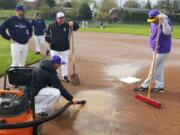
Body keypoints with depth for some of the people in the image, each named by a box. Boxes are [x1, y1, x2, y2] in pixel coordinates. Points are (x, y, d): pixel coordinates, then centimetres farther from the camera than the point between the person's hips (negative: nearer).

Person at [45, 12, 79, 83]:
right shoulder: (51, 26, -3)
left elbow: (76, 27, -8)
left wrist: (73, 24, -27)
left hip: (65, 48, 0)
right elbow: (47, 35, 5)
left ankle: (64, 76, 19)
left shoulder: (67, 25, -2)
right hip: (54, 48, 0)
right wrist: (49, 41, -9)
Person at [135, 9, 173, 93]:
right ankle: (160, 86, 23)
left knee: (155, 68, 1)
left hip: (163, 50, -9)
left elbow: (167, 32, -41)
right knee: (159, 68, 14)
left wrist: (163, 20, -52)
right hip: (156, 49, 9)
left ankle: (145, 85, 11)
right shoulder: (153, 23, 2)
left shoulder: (166, 21, -22)